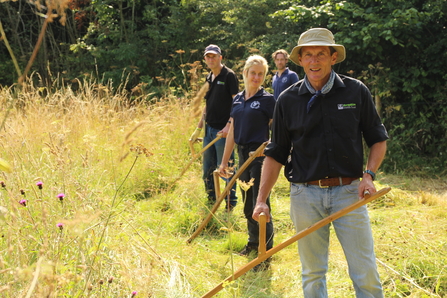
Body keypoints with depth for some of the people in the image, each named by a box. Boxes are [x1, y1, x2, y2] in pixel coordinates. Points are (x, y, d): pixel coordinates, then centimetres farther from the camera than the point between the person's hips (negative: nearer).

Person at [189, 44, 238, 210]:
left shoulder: (229, 75, -8)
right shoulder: (209, 78, 15)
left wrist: (229, 125, -21)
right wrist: (199, 128, 19)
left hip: (223, 130, -8)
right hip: (209, 129, 8)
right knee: (207, 169, 14)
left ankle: (231, 203, 8)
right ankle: (211, 201, 26)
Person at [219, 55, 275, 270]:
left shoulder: (267, 99, -7)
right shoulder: (238, 99, 11)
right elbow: (232, 131, 14)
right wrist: (224, 161, 14)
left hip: (260, 155, -6)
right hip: (243, 155, 7)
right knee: (247, 203, 16)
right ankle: (253, 242, 33)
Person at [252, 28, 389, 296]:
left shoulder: (356, 92, 1)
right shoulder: (288, 100, 3)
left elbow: (378, 140, 9)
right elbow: (275, 154, 7)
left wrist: (369, 174, -8)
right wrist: (262, 200, -1)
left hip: (348, 193, -1)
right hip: (305, 195, 1)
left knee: (366, 275, -1)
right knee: (313, 275, 9)